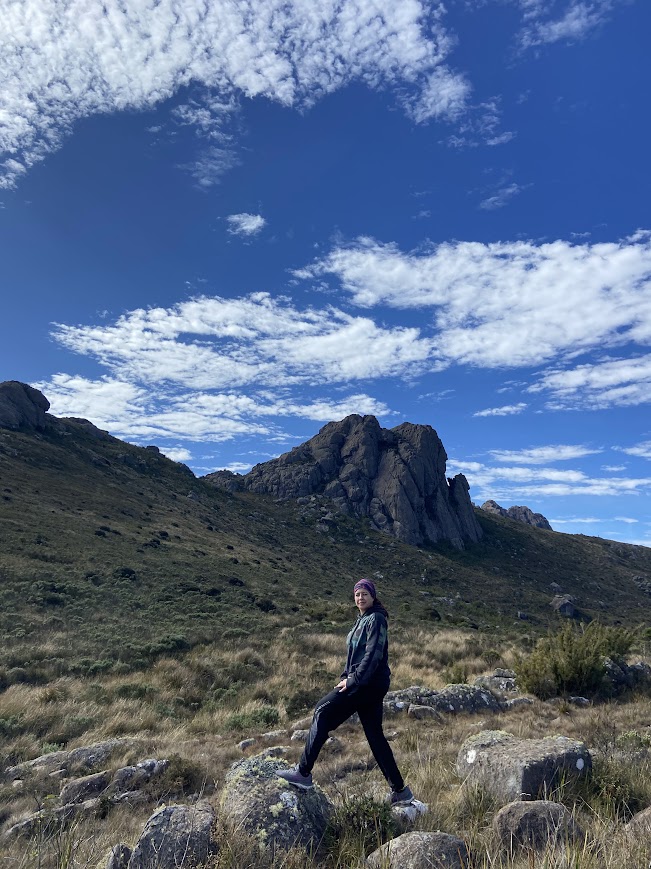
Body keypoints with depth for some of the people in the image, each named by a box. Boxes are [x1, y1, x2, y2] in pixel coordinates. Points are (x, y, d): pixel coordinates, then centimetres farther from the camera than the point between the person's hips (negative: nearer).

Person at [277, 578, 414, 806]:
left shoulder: (376, 619, -12)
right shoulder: (361, 620, 16)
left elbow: (373, 655, -20)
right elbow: (354, 655, 21)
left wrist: (353, 680, -20)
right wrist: (345, 677, 8)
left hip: (370, 683, -10)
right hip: (367, 685, 10)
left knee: (323, 711, -10)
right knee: (375, 736, 12)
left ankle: (303, 773, -4)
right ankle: (400, 791, 20)